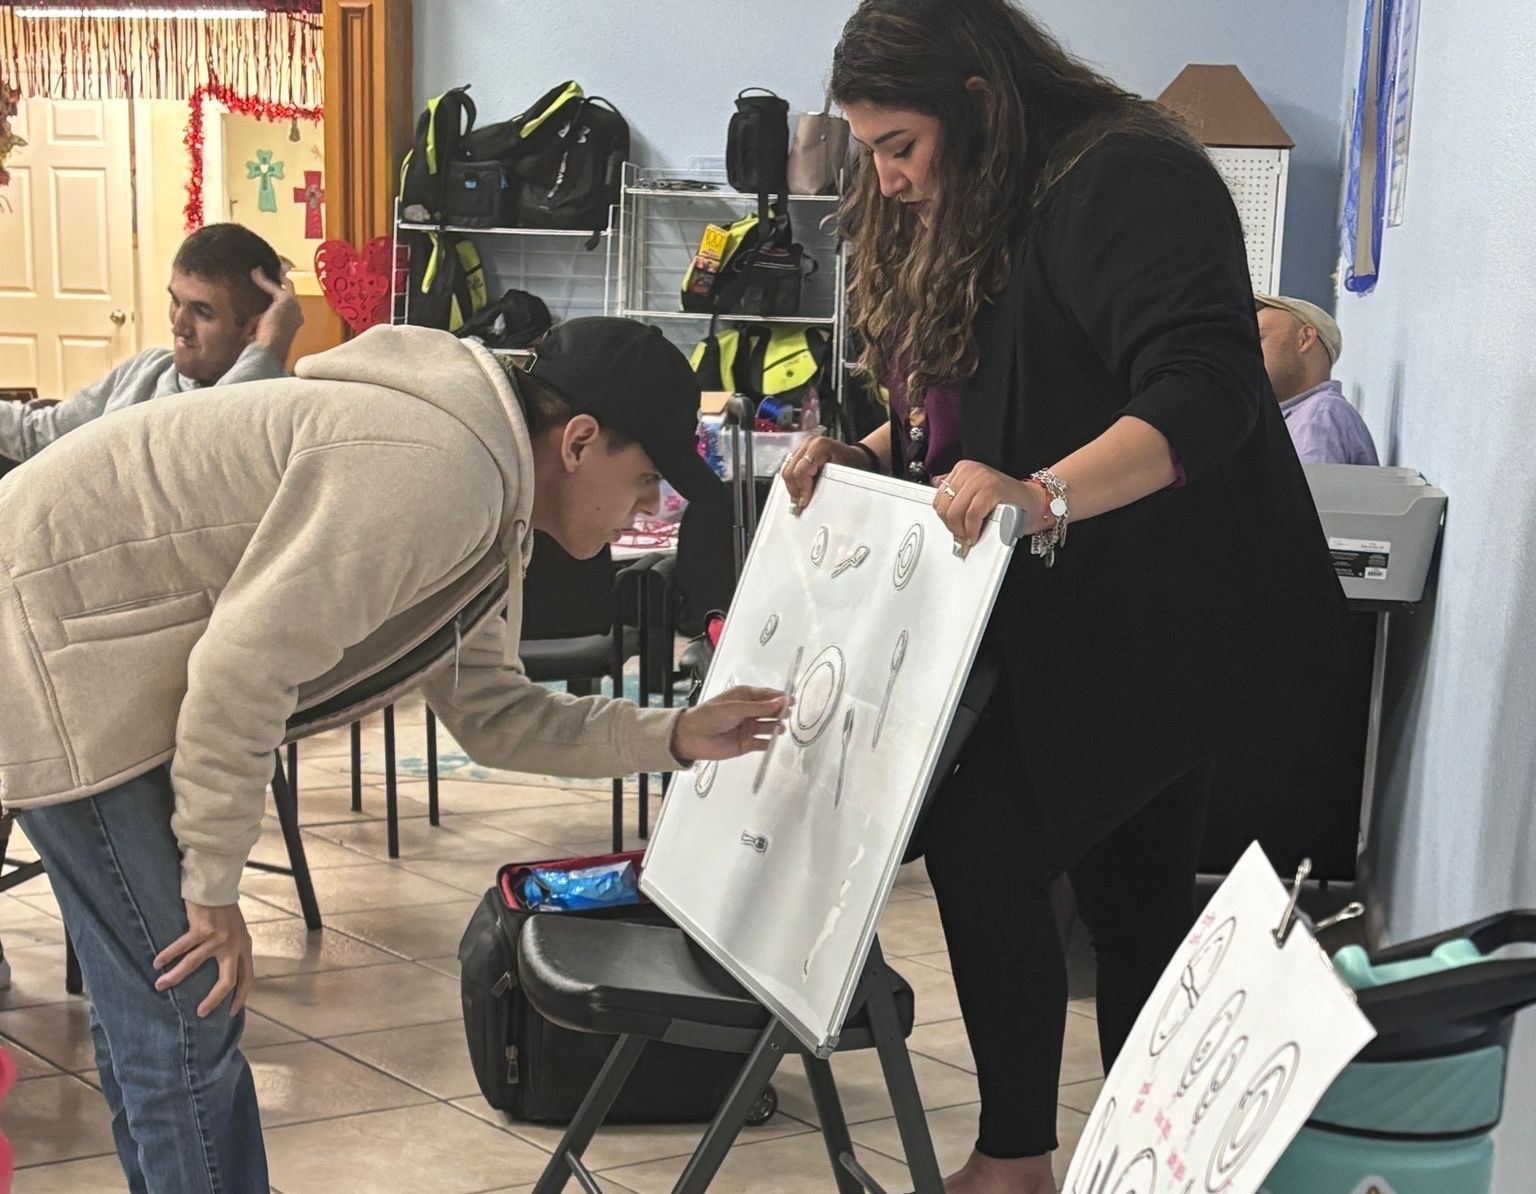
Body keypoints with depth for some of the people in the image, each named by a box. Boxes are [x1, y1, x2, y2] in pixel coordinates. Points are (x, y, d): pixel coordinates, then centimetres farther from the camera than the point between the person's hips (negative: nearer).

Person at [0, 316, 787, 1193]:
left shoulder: (488, 498, 8)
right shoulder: (439, 472, -26)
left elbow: (490, 711, 15)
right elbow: (243, 667, -28)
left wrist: (673, 737, 6)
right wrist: (214, 887, -18)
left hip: (119, 655, 10)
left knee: (153, 1009, 17)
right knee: (186, 1005, -7)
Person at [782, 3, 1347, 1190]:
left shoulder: (1122, 184, -17)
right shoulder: (963, 222, 13)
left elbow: (1203, 391, -29)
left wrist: (1041, 496, -42)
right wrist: (866, 458, 1)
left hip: (1159, 623, -9)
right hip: (1067, 623, 10)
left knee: (982, 848, -10)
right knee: (1134, 894, 13)